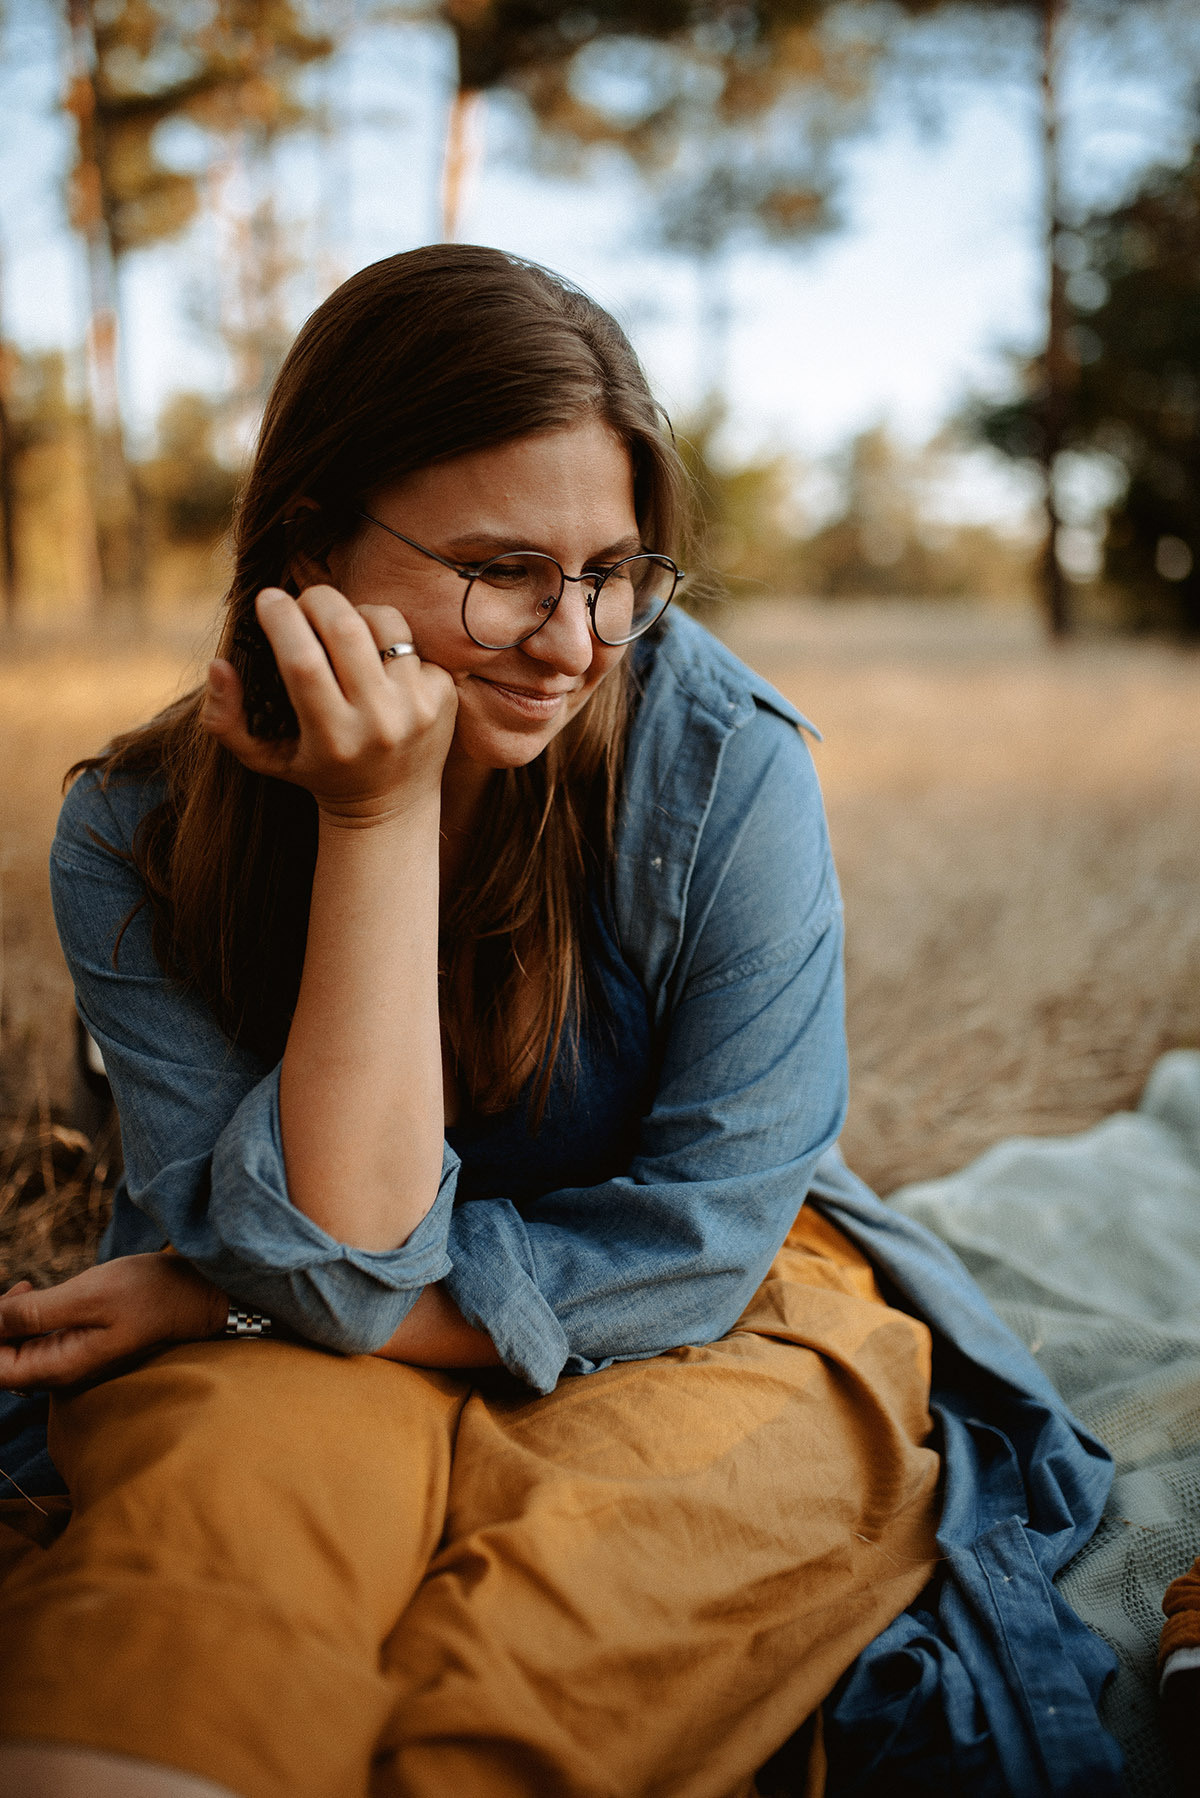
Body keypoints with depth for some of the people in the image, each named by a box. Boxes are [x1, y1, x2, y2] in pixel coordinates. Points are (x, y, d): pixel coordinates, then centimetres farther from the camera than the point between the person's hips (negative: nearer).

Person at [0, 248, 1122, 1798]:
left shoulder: (722, 761, -17)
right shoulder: (135, 839, -13)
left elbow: (697, 1237, -15)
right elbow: (332, 1255, -20)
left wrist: (216, 1301, -15)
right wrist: (381, 821, -29)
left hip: (697, 1326, 0)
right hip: (295, 1358, 1)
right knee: (218, 1496, -33)